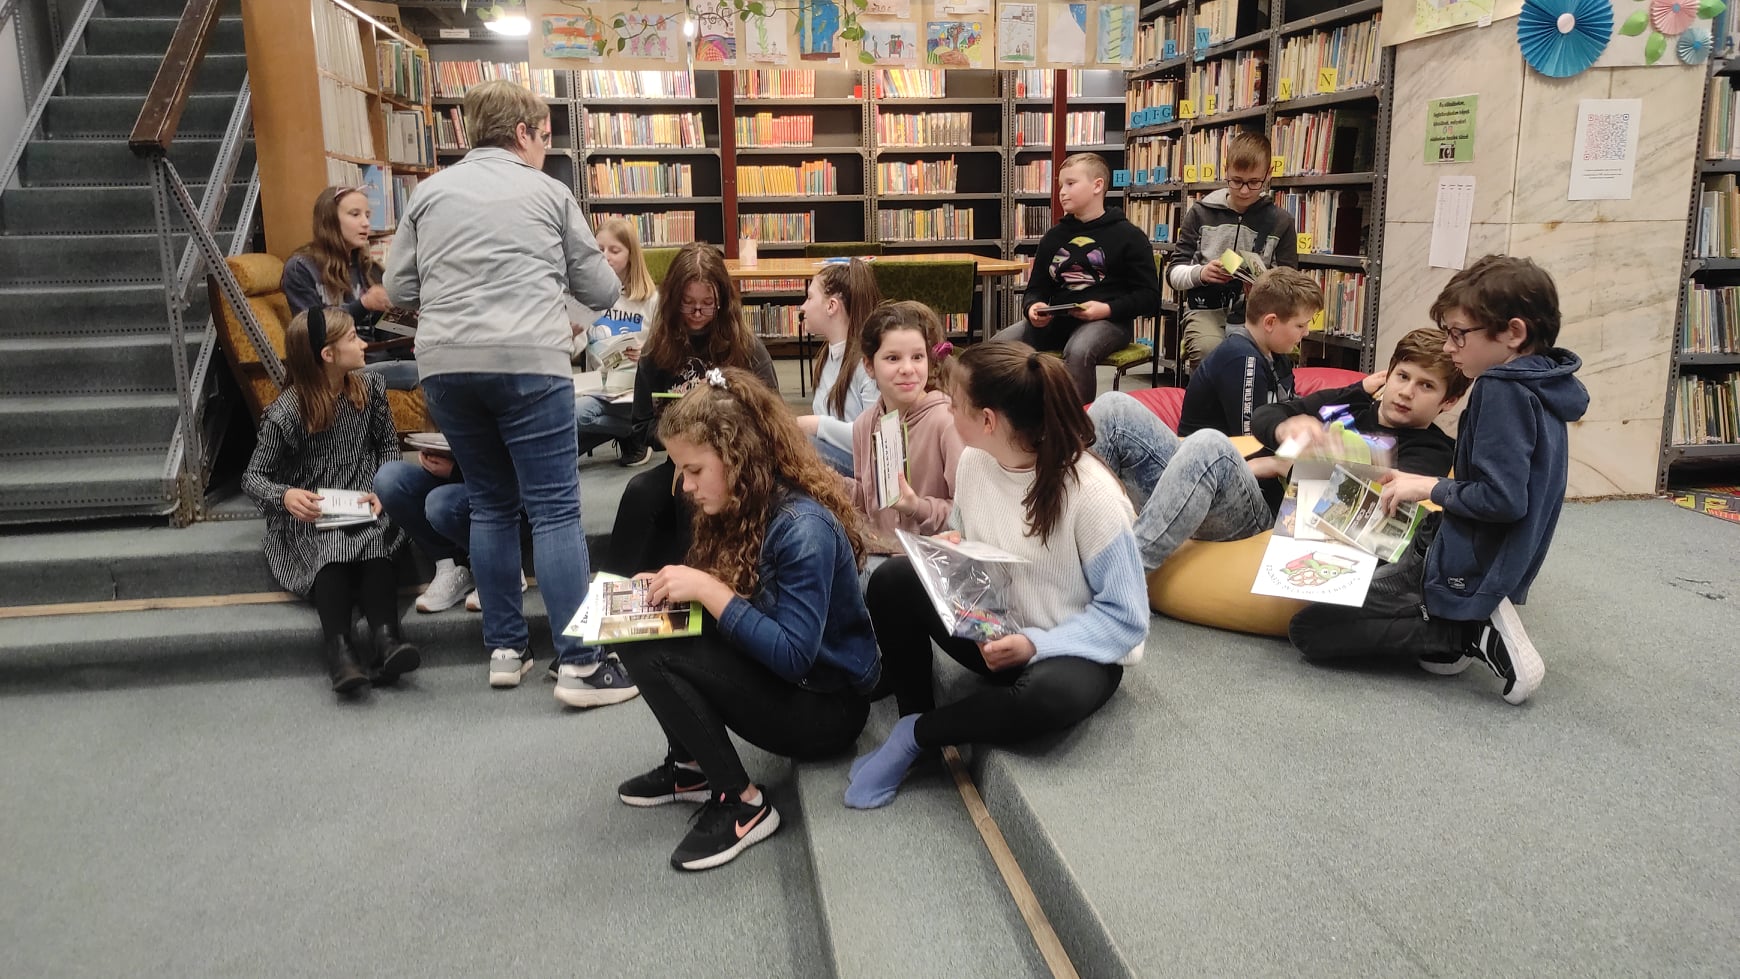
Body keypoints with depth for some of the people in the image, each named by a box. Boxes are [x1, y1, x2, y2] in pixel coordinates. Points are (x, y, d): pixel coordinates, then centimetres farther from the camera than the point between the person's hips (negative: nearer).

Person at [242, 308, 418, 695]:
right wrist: (285, 495, -26)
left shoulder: (369, 389, 4)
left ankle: (385, 638, -52)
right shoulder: (284, 413, -8)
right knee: (332, 547, -36)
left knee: (375, 539, -33)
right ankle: (338, 648, -52)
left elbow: (389, 445, 14)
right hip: (308, 518, -2)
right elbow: (253, 477, -2)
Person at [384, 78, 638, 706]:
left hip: (445, 365, 4)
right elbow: (601, 290, 11)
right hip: (528, 361, -4)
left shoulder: (430, 192, 15)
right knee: (555, 509, -4)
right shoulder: (549, 193, 8)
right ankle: (579, 665, -6)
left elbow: (399, 291, 13)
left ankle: (505, 649, 19)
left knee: (490, 506, 15)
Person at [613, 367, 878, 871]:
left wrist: (707, 589, -29)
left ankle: (742, 803, -10)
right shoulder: (744, 508, 1)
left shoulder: (803, 528, -26)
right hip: (771, 668, 9)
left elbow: (793, 655, -29)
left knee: (653, 655, -23)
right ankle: (691, 767, 10)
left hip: (827, 704, -9)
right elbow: (729, 599, 9)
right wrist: (671, 585, -9)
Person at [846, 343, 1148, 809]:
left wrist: (1036, 644, -30)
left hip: (1074, 652, -5)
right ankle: (915, 716, -4)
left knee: (1050, 695, -40)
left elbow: (1125, 617, -19)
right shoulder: (974, 461, -6)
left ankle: (915, 735, -14)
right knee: (893, 579, -18)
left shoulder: (1091, 494, -25)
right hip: (993, 633, 5)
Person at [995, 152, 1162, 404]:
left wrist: (1107, 309, -18)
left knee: (1078, 351, -38)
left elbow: (1148, 297, -2)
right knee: (999, 345, -18)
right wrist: (1033, 307, -5)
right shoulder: (1053, 237, 17)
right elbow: (1036, 288, 20)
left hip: (1109, 320, -5)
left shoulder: (1128, 236, 2)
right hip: (1057, 318, 5)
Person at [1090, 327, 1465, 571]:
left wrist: (1283, 465, -7)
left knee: (1210, 445, -38)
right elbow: (1262, 416, 18)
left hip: (1268, 516, -6)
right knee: (1115, 408, -13)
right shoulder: (1346, 401, 27)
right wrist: (1286, 429, -6)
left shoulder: (1429, 450, 10)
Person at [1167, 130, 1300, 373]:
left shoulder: (1280, 222, 8)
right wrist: (1200, 273, -13)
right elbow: (1174, 273, 9)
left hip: (1254, 313, 0)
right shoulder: (1201, 213, 8)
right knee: (1208, 351, -35)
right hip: (1206, 309, 0)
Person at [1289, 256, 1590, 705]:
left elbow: (1503, 498, -28)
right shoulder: (1539, 387, 7)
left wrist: (1431, 488, -13)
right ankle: (1476, 620, 8)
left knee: (1309, 629, -10)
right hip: (1493, 568, 10)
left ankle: (1470, 633, -11)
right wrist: (1428, 487, 9)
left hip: (1464, 574, -10)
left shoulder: (1503, 390, -21)